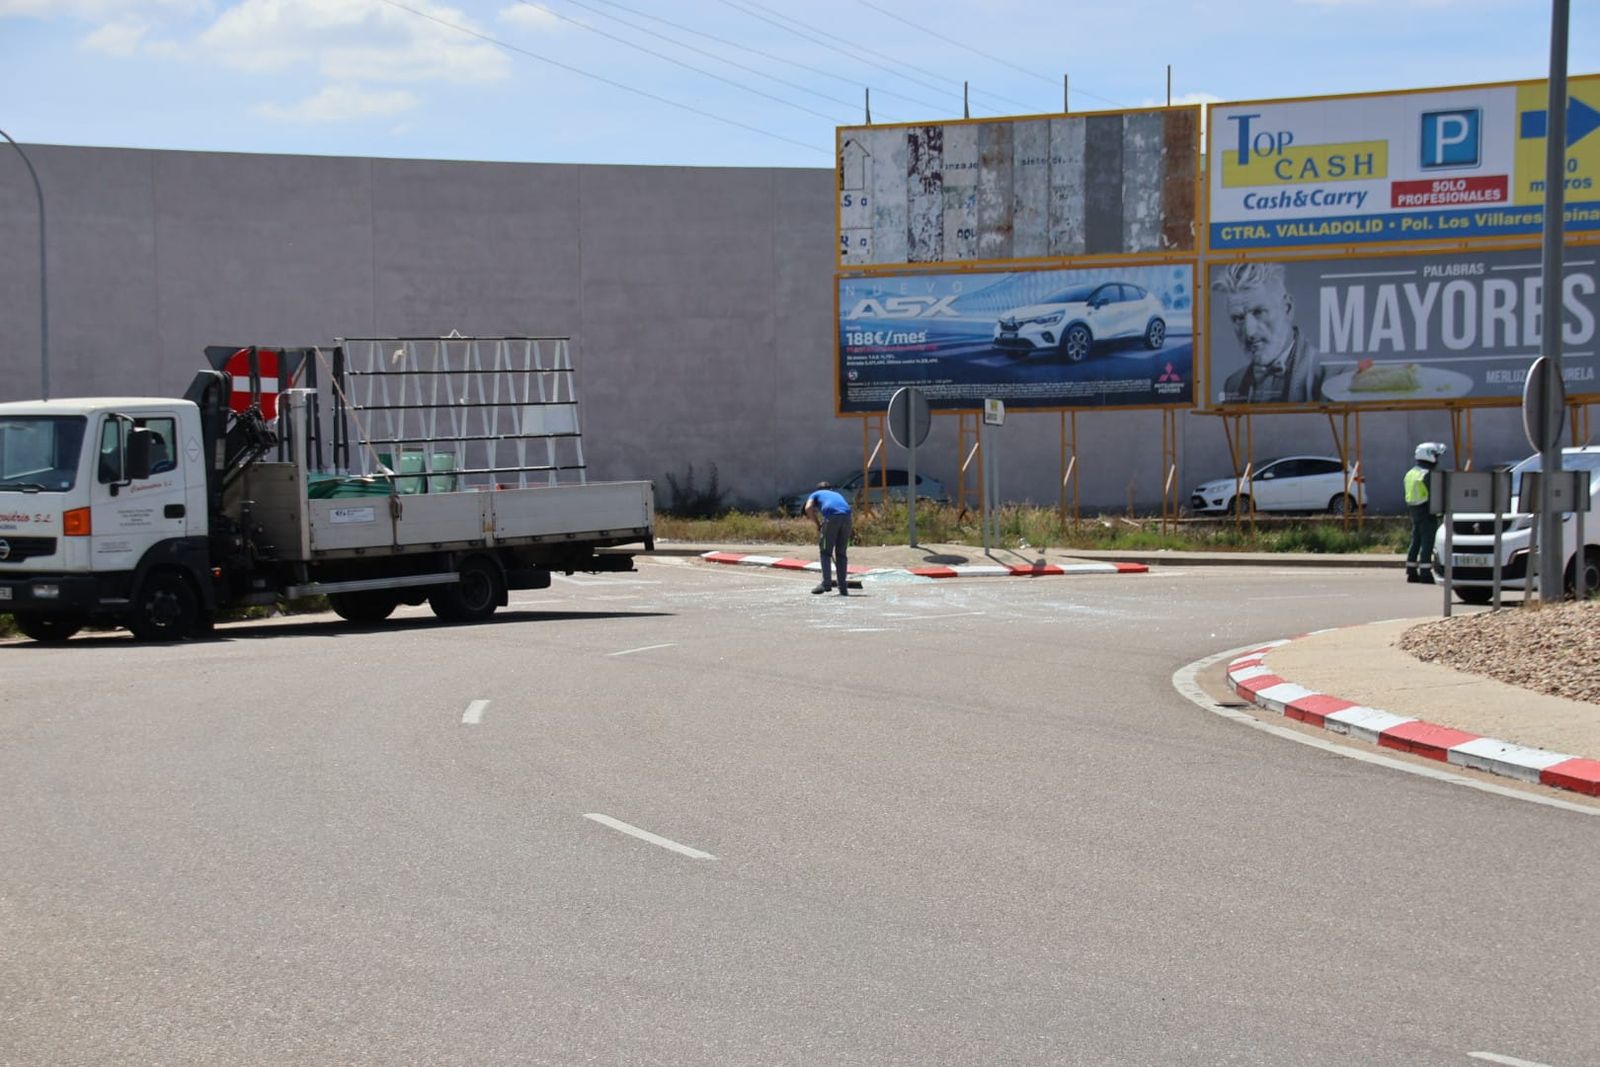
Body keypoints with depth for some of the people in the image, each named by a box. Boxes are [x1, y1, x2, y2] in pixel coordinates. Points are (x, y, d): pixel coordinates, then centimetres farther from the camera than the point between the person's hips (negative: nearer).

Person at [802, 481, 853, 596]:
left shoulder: (815, 495, 26)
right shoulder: (837, 495, 38)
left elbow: (808, 508, 4)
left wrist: (817, 524, 14)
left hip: (831, 517, -4)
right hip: (846, 517, 4)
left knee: (825, 551, 6)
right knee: (841, 553, 11)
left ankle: (826, 583, -4)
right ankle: (843, 587, 7)